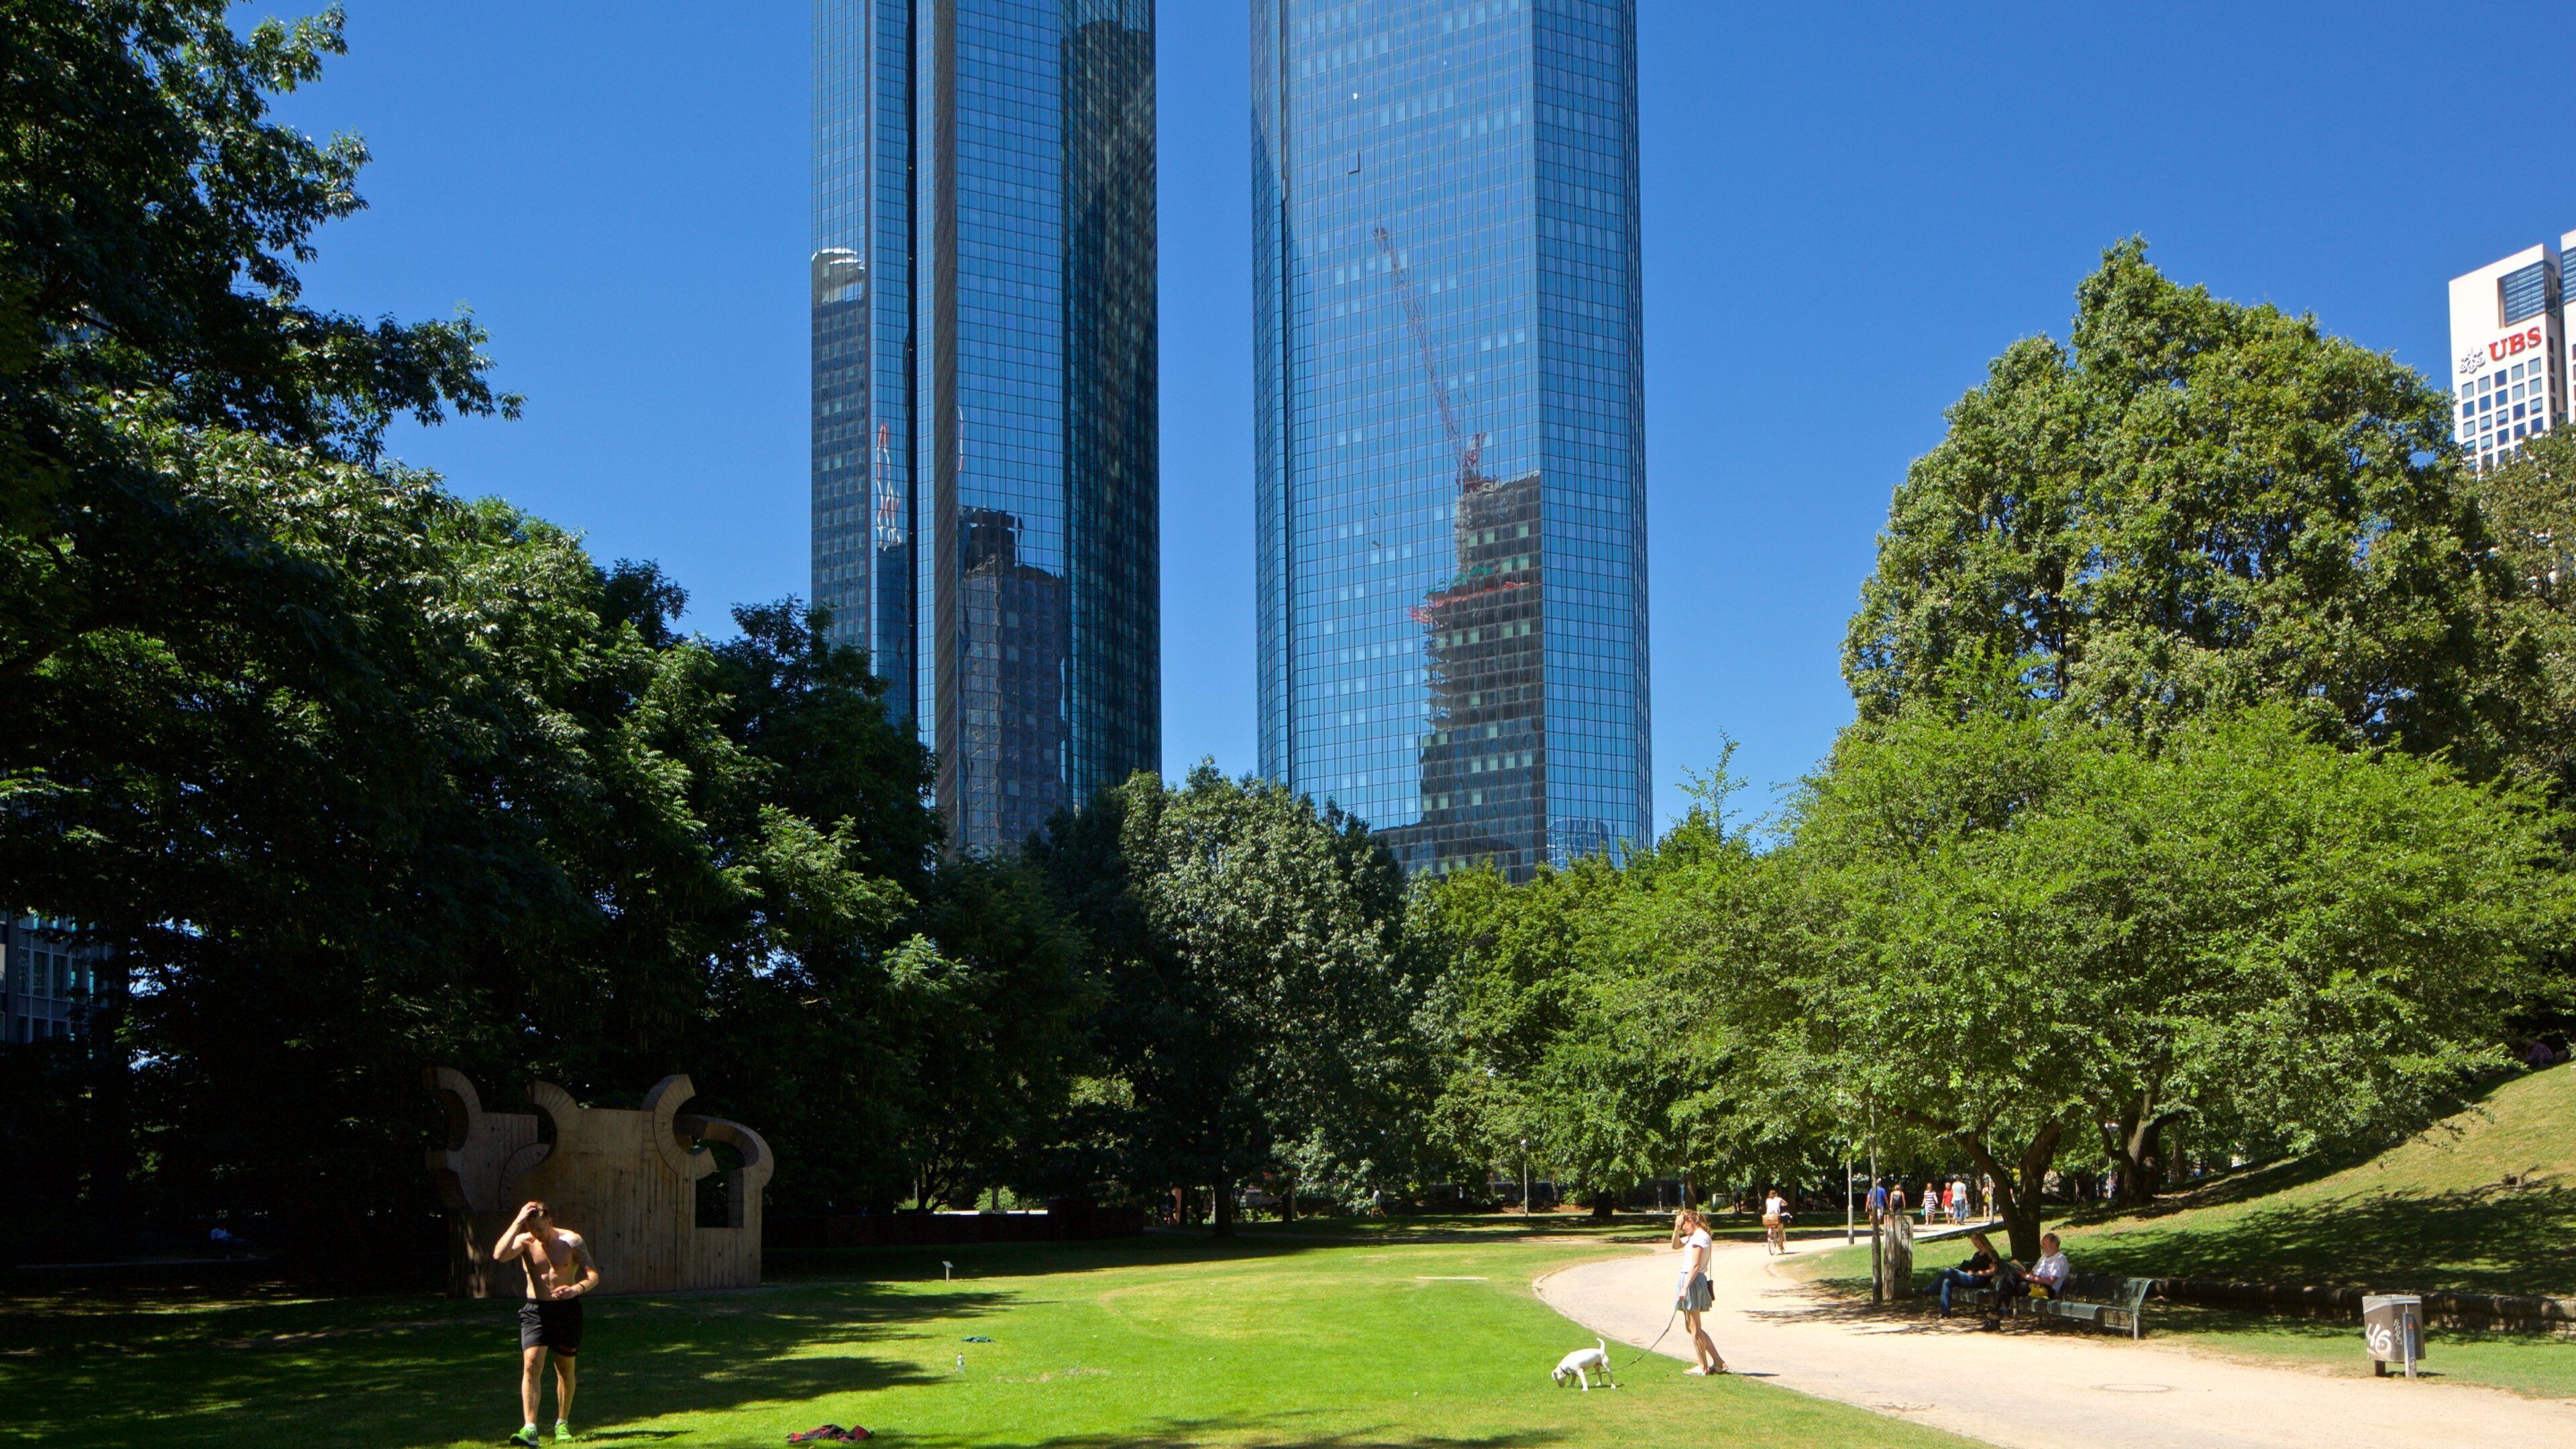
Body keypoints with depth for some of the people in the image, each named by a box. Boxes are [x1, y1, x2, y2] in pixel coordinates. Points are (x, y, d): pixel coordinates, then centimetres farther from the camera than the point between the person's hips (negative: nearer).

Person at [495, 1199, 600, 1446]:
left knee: (565, 1368, 10)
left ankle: (563, 1425, 26)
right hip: (535, 1310, 0)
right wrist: (518, 1222, -23)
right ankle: (529, 1428, -19)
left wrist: (576, 1289, -28)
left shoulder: (571, 1241, -5)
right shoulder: (525, 1242, -2)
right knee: (531, 1365, -16)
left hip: (567, 1309, 0)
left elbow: (593, 1275, -7)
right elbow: (499, 1255, -23)